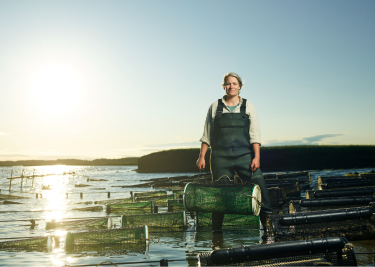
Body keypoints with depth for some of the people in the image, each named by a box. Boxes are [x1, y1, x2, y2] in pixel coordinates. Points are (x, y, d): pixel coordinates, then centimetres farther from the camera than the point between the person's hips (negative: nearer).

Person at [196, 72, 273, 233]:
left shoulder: (248, 107, 9)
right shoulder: (215, 107, 10)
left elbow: (254, 134, 3)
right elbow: (207, 135, 10)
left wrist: (257, 157, -7)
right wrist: (202, 157, 3)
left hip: (245, 155, 0)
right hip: (220, 158, 0)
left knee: (259, 189, -9)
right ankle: (216, 231, 18)